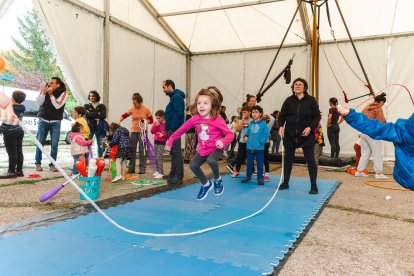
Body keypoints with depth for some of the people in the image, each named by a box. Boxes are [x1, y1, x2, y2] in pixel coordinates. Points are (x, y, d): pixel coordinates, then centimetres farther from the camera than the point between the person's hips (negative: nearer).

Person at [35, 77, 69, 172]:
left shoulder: (63, 93, -4)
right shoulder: (44, 89, 3)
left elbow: (57, 105, -16)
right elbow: (39, 102, -6)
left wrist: (51, 94, -20)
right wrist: (43, 93, -19)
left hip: (55, 122, -1)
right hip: (43, 120, 2)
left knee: (54, 144, -3)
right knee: (40, 142, 1)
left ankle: (52, 164, 6)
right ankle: (38, 163, 13)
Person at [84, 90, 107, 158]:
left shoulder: (102, 106, 11)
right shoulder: (86, 106, 12)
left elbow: (103, 115, -6)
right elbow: (87, 115, -6)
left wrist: (92, 114, -7)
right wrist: (97, 113, -6)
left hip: (99, 127, 1)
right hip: (90, 127, 0)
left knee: (100, 144, 3)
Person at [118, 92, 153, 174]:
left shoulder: (146, 110, -4)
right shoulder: (132, 109, 2)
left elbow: (151, 120, 1)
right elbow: (124, 115, 2)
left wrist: (145, 121, -17)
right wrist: (119, 121, -15)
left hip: (142, 132, -3)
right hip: (134, 132, 3)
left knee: (142, 150, -1)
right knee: (132, 150, 6)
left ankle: (142, 168, 7)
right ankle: (131, 168, 15)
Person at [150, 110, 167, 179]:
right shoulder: (156, 123, 7)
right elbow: (152, 131, 2)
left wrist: (163, 135, -25)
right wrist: (156, 125, -9)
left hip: (162, 143, -7)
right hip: (156, 141, 7)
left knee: (159, 157, -11)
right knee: (155, 157, 14)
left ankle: (161, 173, -7)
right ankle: (158, 170, 28)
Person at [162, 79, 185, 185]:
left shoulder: (176, 97, -11)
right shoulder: (173, 97, 20)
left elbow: (178, 114, -21)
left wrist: (172, 128, -20)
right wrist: (168, 128, 14)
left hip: (174, 129, -10)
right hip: (172, 129, 10)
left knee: (176, 152, -9)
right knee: (173, 152, 14)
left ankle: (178, 176, -7)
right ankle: (173, 173, 22)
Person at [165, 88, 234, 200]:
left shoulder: (218, 120, -19)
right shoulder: (195, 119, -8)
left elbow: (230, 134, -17)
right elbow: (182, 129, 4)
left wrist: (223, 141, -37)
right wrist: (171, 140, 7)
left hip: (216, 148, -4)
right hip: (203, 149, 5)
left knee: (211, 160, -34)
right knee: (193, 165, -13)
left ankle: (217, 180, 0)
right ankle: (206, 184, 16)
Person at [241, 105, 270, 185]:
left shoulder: (263, 124, -7)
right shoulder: (250, 123, 7)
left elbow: (267, 134, -10)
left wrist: (261, 141, -14)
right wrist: (246, 136, 1)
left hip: (259, 148, -4)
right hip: (249, 148, 4)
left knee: (260, 164, 6)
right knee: (249, 163, 14)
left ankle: (260, 178, 17)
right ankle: (248, 176, 26)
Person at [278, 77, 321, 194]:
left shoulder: (311, 100, -2)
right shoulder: (289, 100, 3)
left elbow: (317, 116, -1)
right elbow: (282, 115, 5)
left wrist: (310, 127, -14)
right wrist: (281, 126, -12)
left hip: (306, 135, -2)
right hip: (290, 134, 2)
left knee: (310, 159, 1)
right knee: (288, 158, 10)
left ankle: (313, 186, 11)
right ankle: (285, 182, 25)